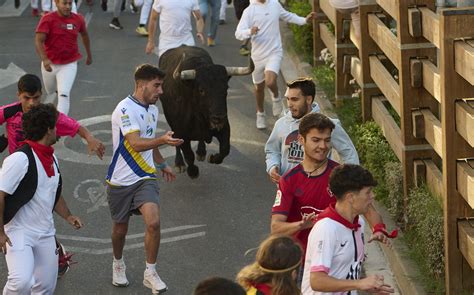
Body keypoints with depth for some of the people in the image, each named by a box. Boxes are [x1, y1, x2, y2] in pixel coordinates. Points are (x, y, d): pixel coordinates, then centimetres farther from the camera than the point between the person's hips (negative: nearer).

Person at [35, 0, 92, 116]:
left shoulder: (78, 19, -4)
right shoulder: (48, 19, -14)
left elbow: (84, 35, 17)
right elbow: (38, 41, -21)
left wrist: (89, 54, 28)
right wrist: (44, 59, -37)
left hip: (69, 65, 0)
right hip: (50, 64, 0)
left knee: (64, 94, -17)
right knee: (50, 91, 23)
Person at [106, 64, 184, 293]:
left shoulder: (152, 109, 9)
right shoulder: (125, 109, -18)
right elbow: (136, 143, -29)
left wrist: (161, 164, 36)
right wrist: (163, 140, -43)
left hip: (145, 177, 5)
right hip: (121, 180, -5)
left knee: (153, 222, -15)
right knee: (120, 229, 10)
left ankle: (150, 273, -1)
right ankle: (118, 265, 39)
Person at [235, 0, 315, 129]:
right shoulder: (249, 11, -10)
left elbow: (287, 16, 22)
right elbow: (238, 33, -17)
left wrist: (304, 20, 15)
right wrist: (250, 31, -37)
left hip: (274, 52, 0)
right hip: (258, 55, 0)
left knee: (270, 81, -24)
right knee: (259, 87, 15)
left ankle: (276, 98, 9)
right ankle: (260, 114, 39)